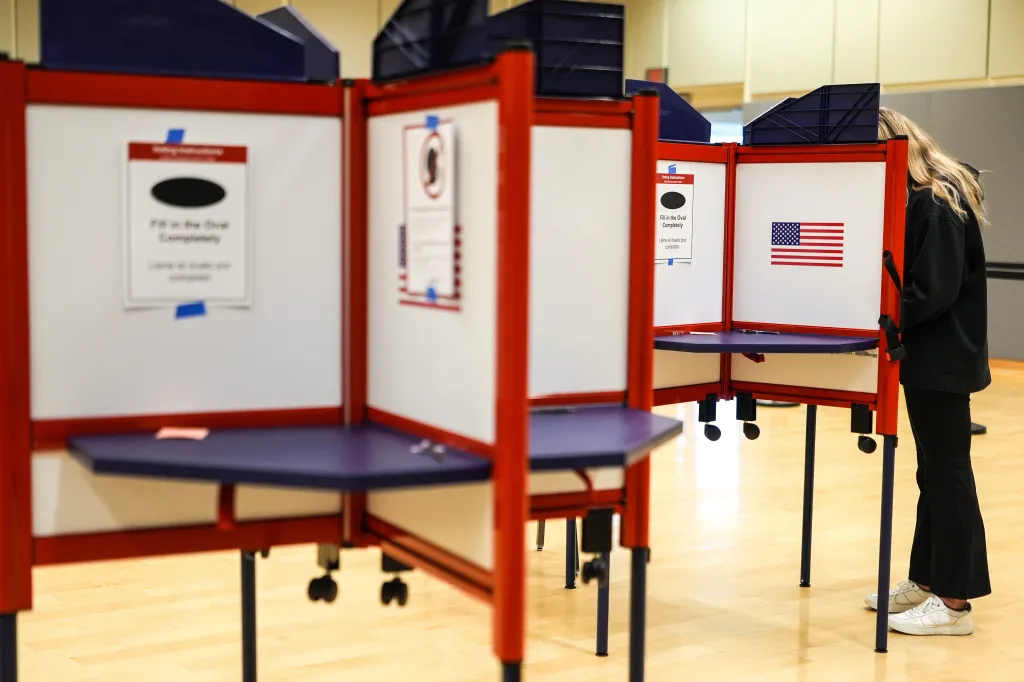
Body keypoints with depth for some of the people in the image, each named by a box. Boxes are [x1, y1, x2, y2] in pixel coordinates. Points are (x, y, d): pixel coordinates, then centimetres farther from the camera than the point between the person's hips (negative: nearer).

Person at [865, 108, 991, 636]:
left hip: (942, 358, -10)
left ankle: (954, 602, 3)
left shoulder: (937, 204, -18)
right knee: (934, 473, 15)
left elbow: (932, 292, -22)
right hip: (930, 354, 10)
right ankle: (927, 580, 26)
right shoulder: (922, 199, 11)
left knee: (947, 473, -4)